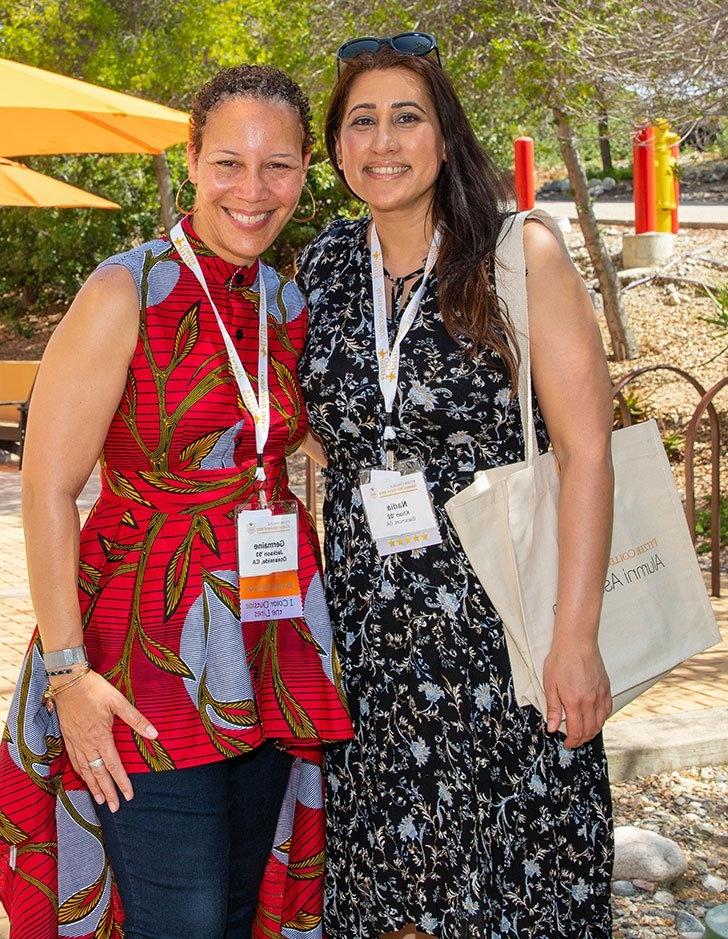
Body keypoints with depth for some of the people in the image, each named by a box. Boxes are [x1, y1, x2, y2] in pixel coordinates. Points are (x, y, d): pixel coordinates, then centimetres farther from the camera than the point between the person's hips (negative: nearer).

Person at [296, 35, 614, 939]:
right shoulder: (320, 270, 8)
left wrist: (576, 637, -15)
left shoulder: (521, 255, -5)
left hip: (503, 620, -4)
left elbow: (585, 449, -9)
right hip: (367, 626, 4)